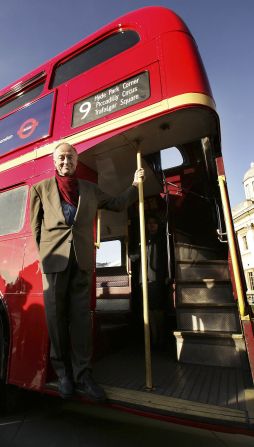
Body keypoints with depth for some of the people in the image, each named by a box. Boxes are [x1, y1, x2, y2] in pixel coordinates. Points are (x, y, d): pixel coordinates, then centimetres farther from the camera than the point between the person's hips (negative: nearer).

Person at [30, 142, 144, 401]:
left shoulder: (90, 189, 17)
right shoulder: (40, 188, 12)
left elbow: (117, 204, 21)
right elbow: (36, 227, 11)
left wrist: (135, 184, 16)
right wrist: (43, 254, 5)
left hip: (82, 259, 1)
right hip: (54, 256, -1)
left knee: (81, 316, 3)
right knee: (56, 315, 6)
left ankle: (82, 375, 14)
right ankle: (63, 372, 24)